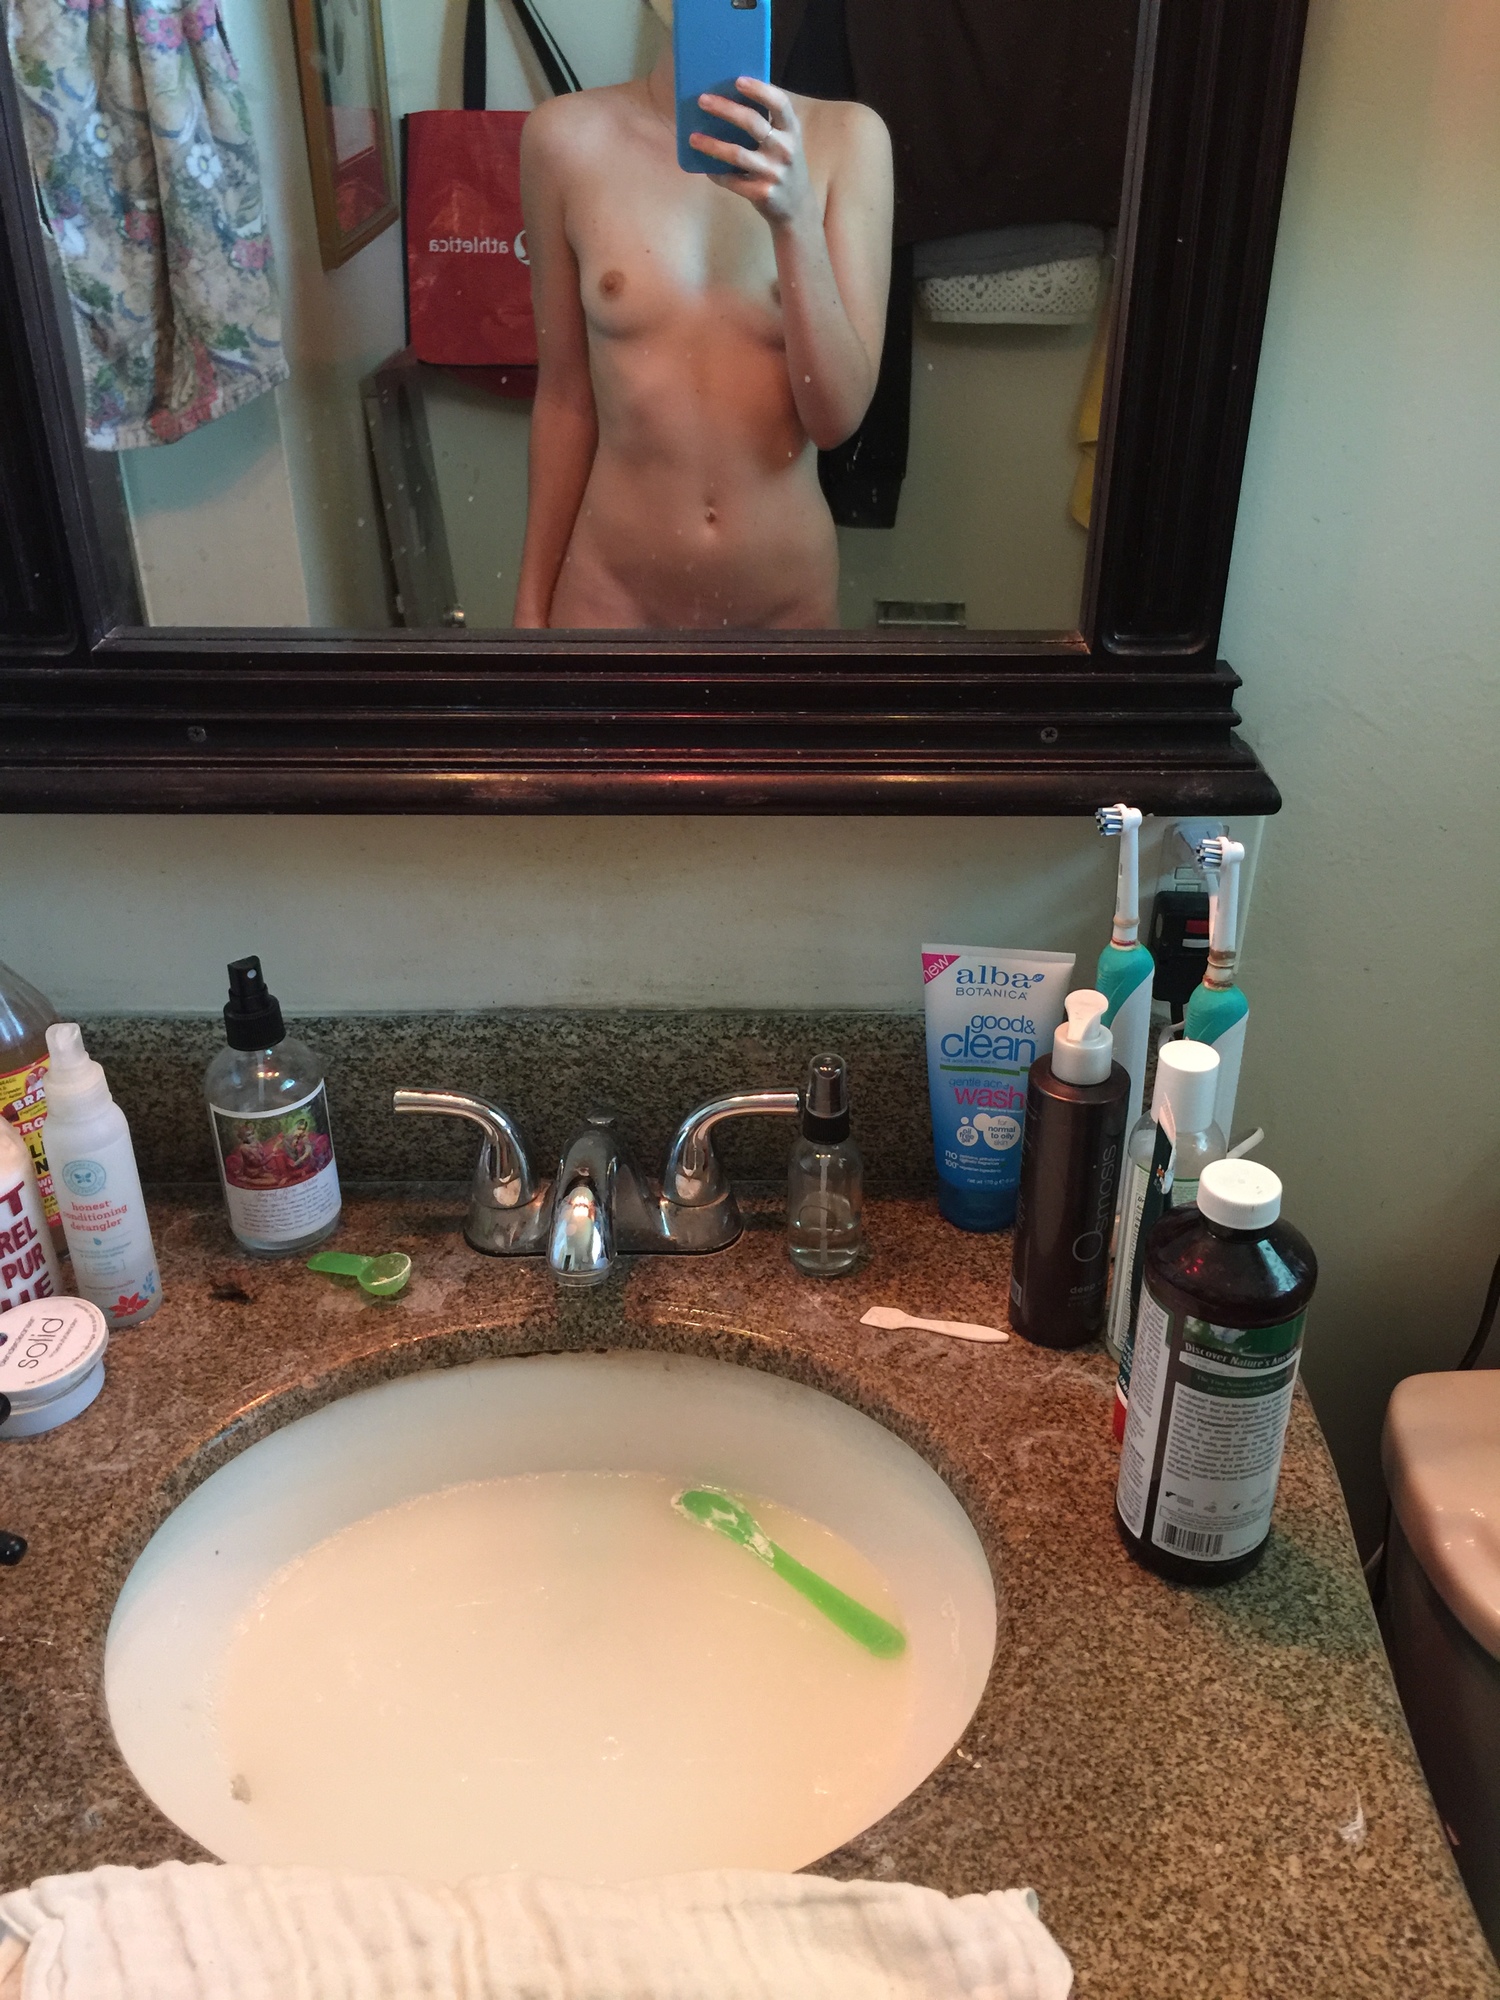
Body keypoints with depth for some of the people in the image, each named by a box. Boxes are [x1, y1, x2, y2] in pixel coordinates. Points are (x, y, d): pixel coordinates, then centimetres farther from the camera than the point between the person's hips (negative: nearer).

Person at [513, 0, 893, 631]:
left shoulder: (843, 137, -6)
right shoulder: (568, 136, -6)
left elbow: (837, 418, -10)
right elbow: (564, 395, 0)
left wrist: (795, 217, -22)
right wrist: (532, 604, 5)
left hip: (791, 592, 1)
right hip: (610, 591, 0)